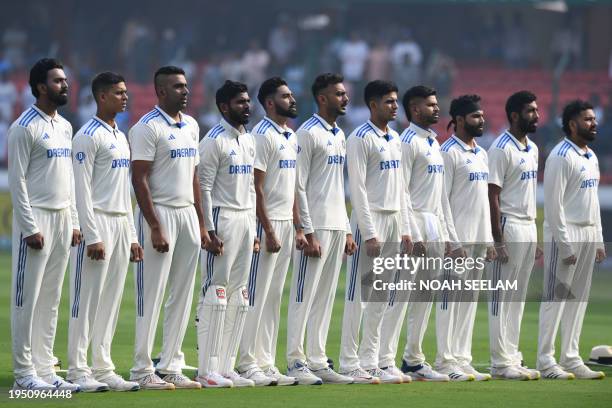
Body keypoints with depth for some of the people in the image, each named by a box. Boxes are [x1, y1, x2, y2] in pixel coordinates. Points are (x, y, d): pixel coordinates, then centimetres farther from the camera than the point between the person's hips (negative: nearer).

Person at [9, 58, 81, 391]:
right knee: (28, 298, -5)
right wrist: (30, 228, -17)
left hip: (62, 220, 8)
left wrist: (73, 222, 13)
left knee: (51, 299, 9)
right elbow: (17, 179, -13)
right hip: (36, 218, -8)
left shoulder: (65, 127, 15)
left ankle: (44, 369, 12)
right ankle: (24, 373, -3)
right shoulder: (25, 127, -10)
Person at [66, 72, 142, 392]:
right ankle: (78, 371, -5)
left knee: (111, 301, 9)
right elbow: (82, 190, -14)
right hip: (97, 222, -9)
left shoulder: (121, 137, 18)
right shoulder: (88, 136, -9)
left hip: (120, 224, 9)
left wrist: (132, 236, 17)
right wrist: (92, 237, -20)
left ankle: (102, 368, 13)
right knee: (87, 299, -7)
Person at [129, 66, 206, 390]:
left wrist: (201, 224, 14)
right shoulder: (148, 128, -10)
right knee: (151, 296, -5)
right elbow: (139, 180, -14)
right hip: (160, 213, -8)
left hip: (188, 213, 8)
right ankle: (143, 371, -1)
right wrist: (155, 228, -19)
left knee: (182, 296, 8)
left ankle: (171, 368, 13)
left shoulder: (191, 126, 14)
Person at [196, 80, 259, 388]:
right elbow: (204, 188, -14)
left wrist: (253, 230, 16)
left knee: (238, 298, 8)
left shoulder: (249, 140, 16)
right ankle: (207, 371, -7)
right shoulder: (214, 141, -10)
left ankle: (226, 369, 11)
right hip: (222, 218, -9)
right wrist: (211, 232, -19)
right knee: (215, 294, -8)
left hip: (246, 220, 9)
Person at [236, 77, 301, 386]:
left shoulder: (291, 137, 16)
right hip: (267, 222, -9)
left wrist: (298, 228, 14)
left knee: (273, 299, 10)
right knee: (257, 295, -6)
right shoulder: (263, 135, -11)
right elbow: (256, 187, -16)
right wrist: (269, 231, -19)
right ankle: (248, 363, -4)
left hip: (286, 224, 9)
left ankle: (266, 363, 13)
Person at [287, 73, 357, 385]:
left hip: (337, 227, 9)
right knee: (304, 296, -6)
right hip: (316, 227, -9)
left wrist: (347, 230, 16)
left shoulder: (340, 136, 17)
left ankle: (318, 361, 13)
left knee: (325, 299, 9)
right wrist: (308, 234, -18)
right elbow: (298, 187, -14)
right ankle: (296, 362, -5)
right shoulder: (308, 134, -10)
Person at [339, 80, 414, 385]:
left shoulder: (395, 139, 16)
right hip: (370, 220, -8)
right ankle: (349, 365, -4)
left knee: (380, 297, 8)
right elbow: (358, 189, -14)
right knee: (358, 295, -6)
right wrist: (369, 234, -19)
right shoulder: (361, 139, -9)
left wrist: (404, 228, 13)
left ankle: (369, 362, 12)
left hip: (394, 222, 8)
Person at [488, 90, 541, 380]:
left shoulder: (532, 149, 15)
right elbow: (493, 196, -15)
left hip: (528, 228, 9)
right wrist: (498, 240, -20)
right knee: (502, 297, -5)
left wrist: (535, 238, 17)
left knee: (518, 299, 11)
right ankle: (500, 364, -3)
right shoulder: (502, 148, -12)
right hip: (508, 227, -9)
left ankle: (512, 358, 15)